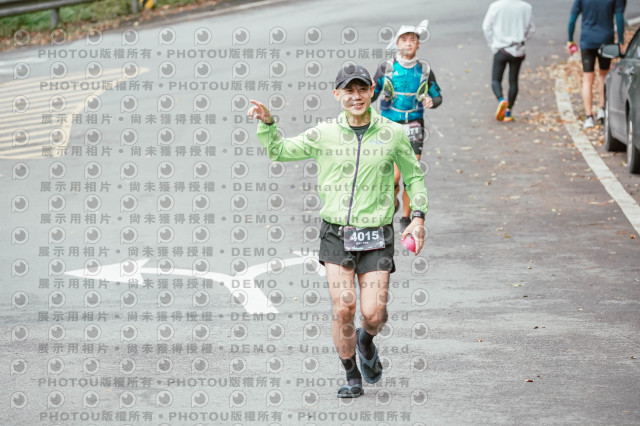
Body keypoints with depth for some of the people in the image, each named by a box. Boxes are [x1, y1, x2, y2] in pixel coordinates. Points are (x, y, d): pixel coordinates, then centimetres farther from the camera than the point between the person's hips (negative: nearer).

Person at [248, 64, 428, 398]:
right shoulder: (323, 135, 1)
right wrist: (266, 122, -6)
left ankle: (366, 341, 29)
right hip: (337, 234, 0)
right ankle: (352, 377, 10)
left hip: (377, 236, 0)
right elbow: (278, 151, 12)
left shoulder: (392, 134, 2)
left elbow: (414, 176, 15)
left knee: (373, 314, -8)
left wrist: (418, 218, 5)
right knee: (343, 308, -10)